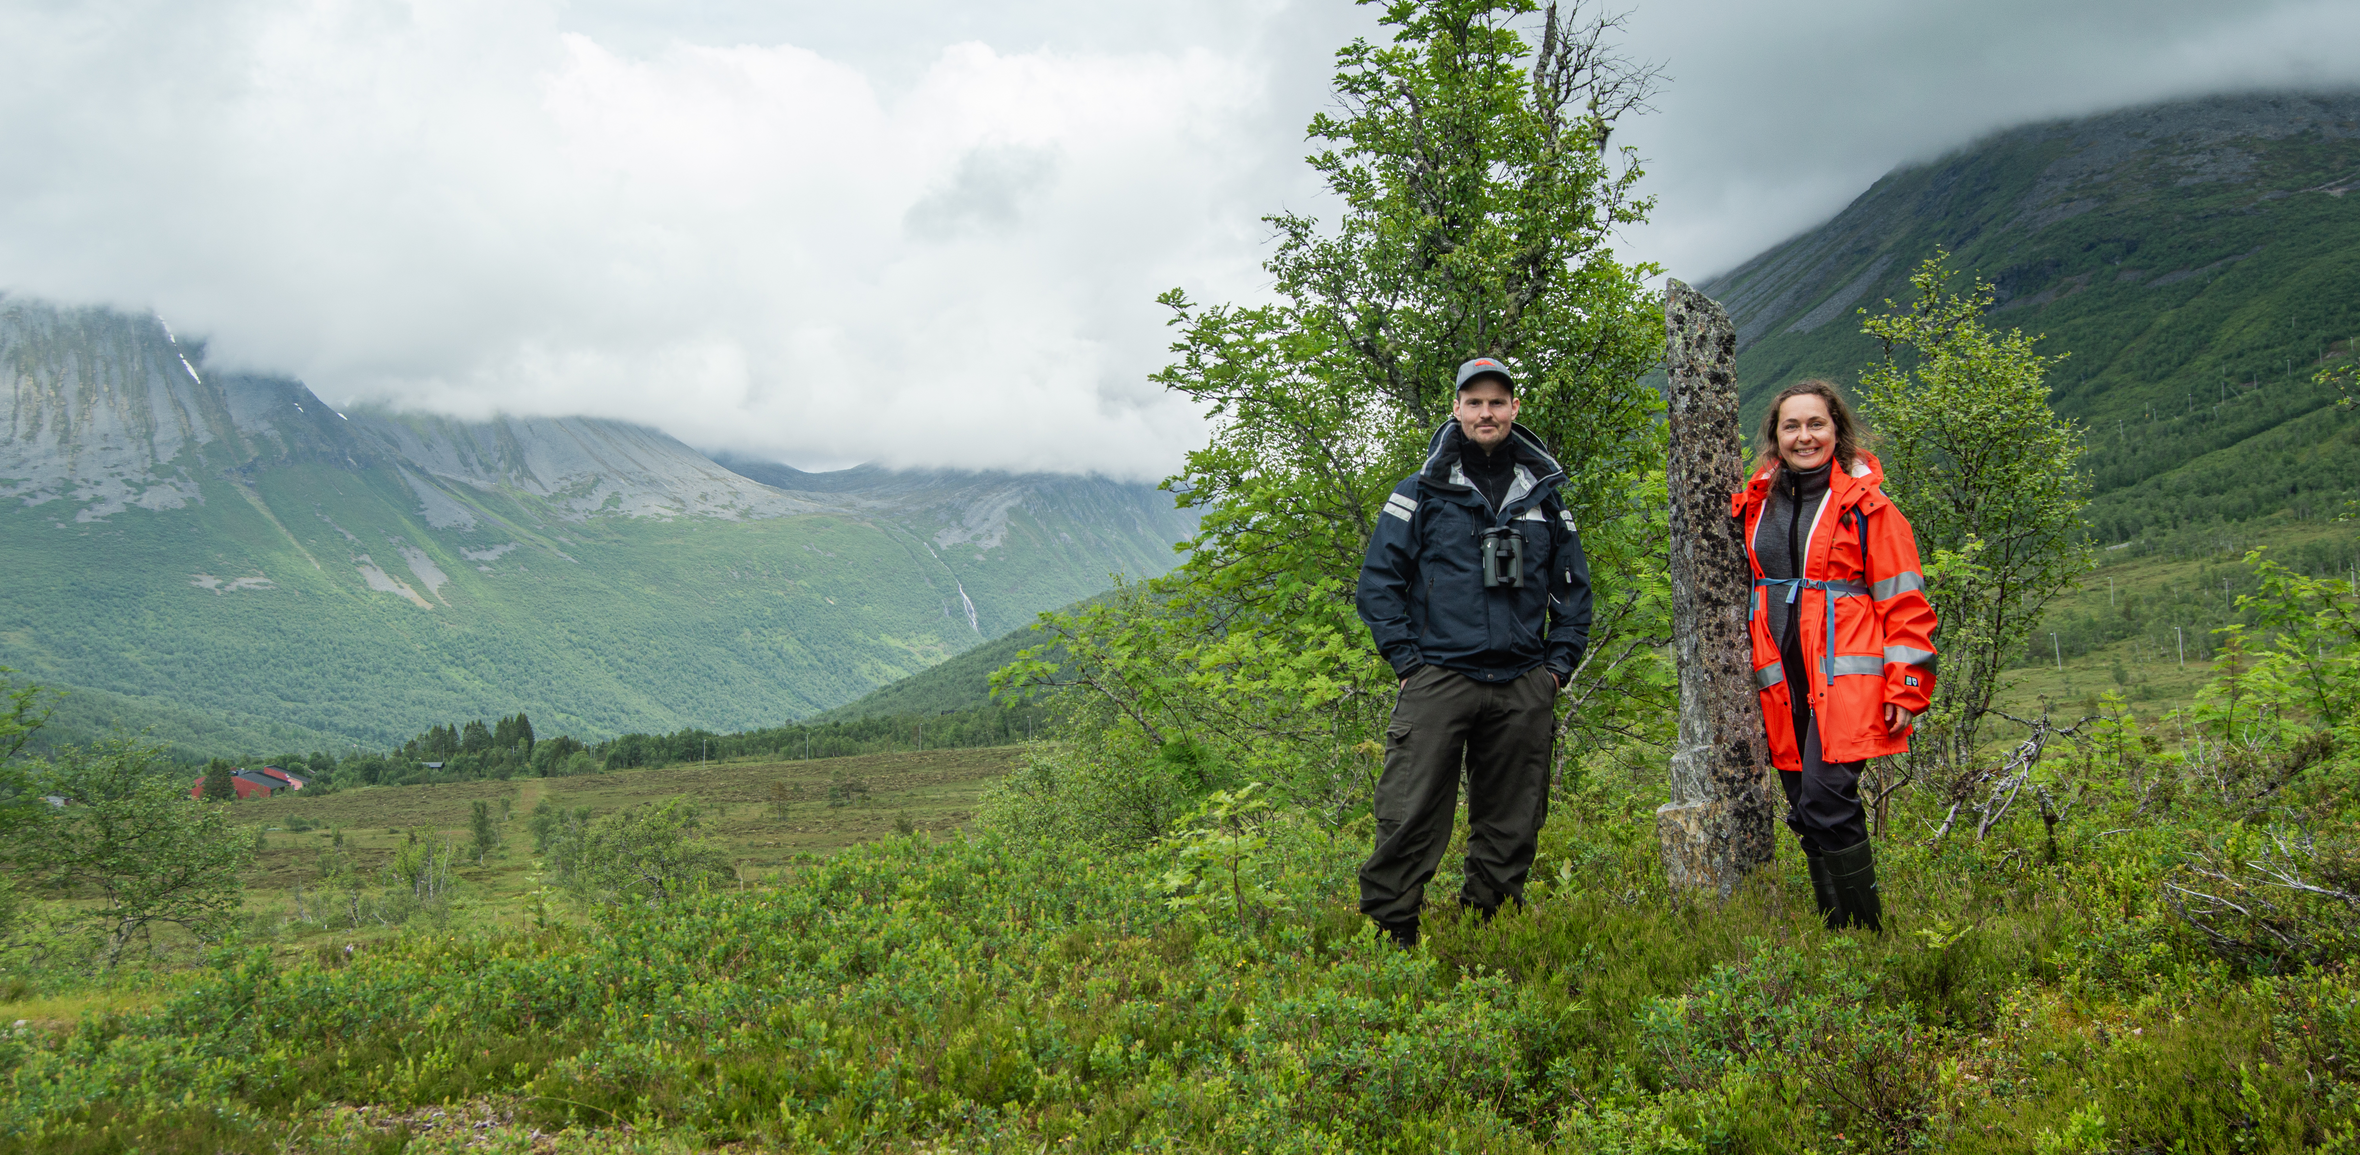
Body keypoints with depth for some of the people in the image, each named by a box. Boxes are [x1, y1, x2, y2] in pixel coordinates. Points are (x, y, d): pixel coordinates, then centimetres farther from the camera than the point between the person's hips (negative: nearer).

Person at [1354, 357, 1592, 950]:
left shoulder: (1544, 493, 13)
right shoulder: (1422, 491, 3)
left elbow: (1574, 586, 20)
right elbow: (1377, 581, 3)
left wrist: (1558, 664, 9)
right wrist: (1408, 660, -4)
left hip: (1523, 689, 4)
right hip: (1438, 679, -3)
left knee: (1512, 823, 9)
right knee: (1409, 816, -10)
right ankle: (1389, 937, -2)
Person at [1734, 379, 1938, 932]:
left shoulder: (1865, 504, -2)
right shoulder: (1756, 504, 13)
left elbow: (1904, 602, -3)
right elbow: (1742, 592, 23)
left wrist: (1907, 689, -9)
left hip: (1845, 680, -5)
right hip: (1781, 685, 6)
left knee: (1825, 803, -17)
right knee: (1807, 815, 7)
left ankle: (1865, 932, -6)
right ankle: (1835, 934, 16)